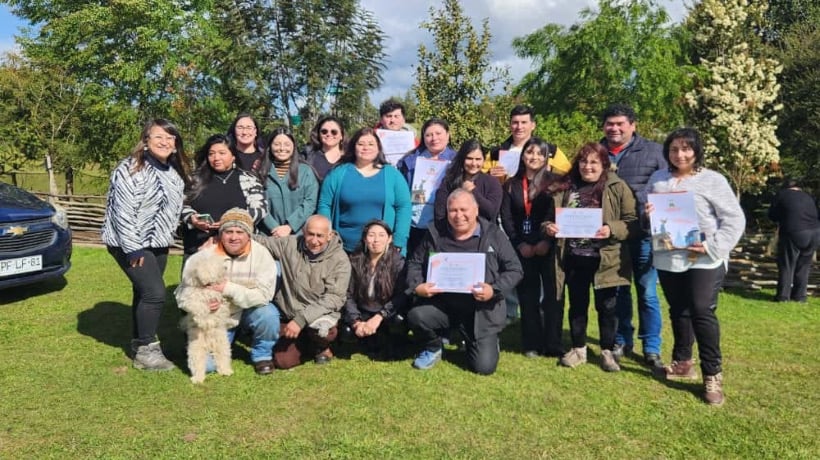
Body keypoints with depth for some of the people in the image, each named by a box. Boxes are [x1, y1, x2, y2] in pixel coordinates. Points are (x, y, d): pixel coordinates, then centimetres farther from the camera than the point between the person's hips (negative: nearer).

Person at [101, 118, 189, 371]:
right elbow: (123, 212, -21)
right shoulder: (131, 169, -17)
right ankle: (145, 350, 0)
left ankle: (139, 344, 26)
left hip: (158, 243, 8)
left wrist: (168, 236, 15)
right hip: (132, 244, -8)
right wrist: (133, 248, -22)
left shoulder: (174, 171, 9)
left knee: (145, 293, 14)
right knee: (154, 293, -14)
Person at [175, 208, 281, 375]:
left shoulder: (261, 254, -17)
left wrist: (229, 289, -33)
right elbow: (183, 295, -8)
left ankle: (262, 355, -1)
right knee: (206, 364, -12)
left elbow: (264, 294, -24)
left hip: (248, 311, -1)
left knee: (268, 315, -31)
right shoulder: (204, 257, -13)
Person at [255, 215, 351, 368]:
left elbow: (334, 298, -20)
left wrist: (301, 320, -28)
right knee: (283, 361, -12)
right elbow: (261, 241, 6)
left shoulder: (340, 260, -14)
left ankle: (320, 347, 3)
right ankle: (306, 343, 23)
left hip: (320, 314, -2)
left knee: (321, 329, -36)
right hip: (289, 314, 3)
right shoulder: (289, 244, -5)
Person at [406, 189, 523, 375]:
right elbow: (414, 263, 11)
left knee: (484, 367, -8)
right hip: (441, 304, 1)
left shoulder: (493, 234, -2)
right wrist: (417, 286, -10)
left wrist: (494, 289, -18)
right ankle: (433, 348, 7)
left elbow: (514, 269, -1)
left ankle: (485, 341, 32)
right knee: (416, 316, -30)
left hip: (482, 310, -1)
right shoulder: (435, 233, 2)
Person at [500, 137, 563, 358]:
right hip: (522, 248, 2)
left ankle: (553, 345, 5)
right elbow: (506, 218, 5)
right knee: (528, 297, 5)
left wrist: (547, 241, -15)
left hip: (548, 247, -2)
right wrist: (520, 244, -6)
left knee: (552, 295, -2)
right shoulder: (511, 184, 11)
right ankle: (532, 344, 13)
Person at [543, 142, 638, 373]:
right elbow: (551, 218, 13)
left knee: (606, 306, 8)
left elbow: (633, 222, -7)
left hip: (605, 259, -3)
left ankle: (607, 352, 23)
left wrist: (612, 230, -24)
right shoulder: (565, 188, 5)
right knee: (577, 305, 14)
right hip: (573, 258, 3)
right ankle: (578, 349, 29)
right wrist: (548, 227, -9)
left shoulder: (617, 187, -4)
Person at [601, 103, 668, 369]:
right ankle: (621, 341, 26)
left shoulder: (652, 151, 2)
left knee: (647, 292, 4)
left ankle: (651, 348, 15)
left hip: (643, 232, -2)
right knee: (617, 291, 12)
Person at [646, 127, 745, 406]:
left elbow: (735, 219, -5)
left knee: (702, 313, -9)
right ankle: (682, 363, 31)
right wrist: (646, 214, -6)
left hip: (704, 261, -4)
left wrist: (712, 246, -16)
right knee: (678, 312, 15)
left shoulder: (712, 180, -4)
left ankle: (712, 374, 4)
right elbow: (643, 211, 18)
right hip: (668, 259, 4)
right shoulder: (657, 179, 9)